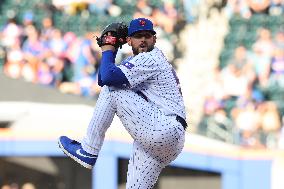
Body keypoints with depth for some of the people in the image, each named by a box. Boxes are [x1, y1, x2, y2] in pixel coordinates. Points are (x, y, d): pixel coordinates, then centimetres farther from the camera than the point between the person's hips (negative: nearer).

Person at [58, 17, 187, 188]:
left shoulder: (150, 59, -6)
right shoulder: (136, 61, 25)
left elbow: (108, 78, -19)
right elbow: (103, 80, 20)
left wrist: (107, 52, 0)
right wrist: (110, 51, 10)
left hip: (163, 131, -10)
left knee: (111, 91, -8)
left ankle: (88, 151, -4)